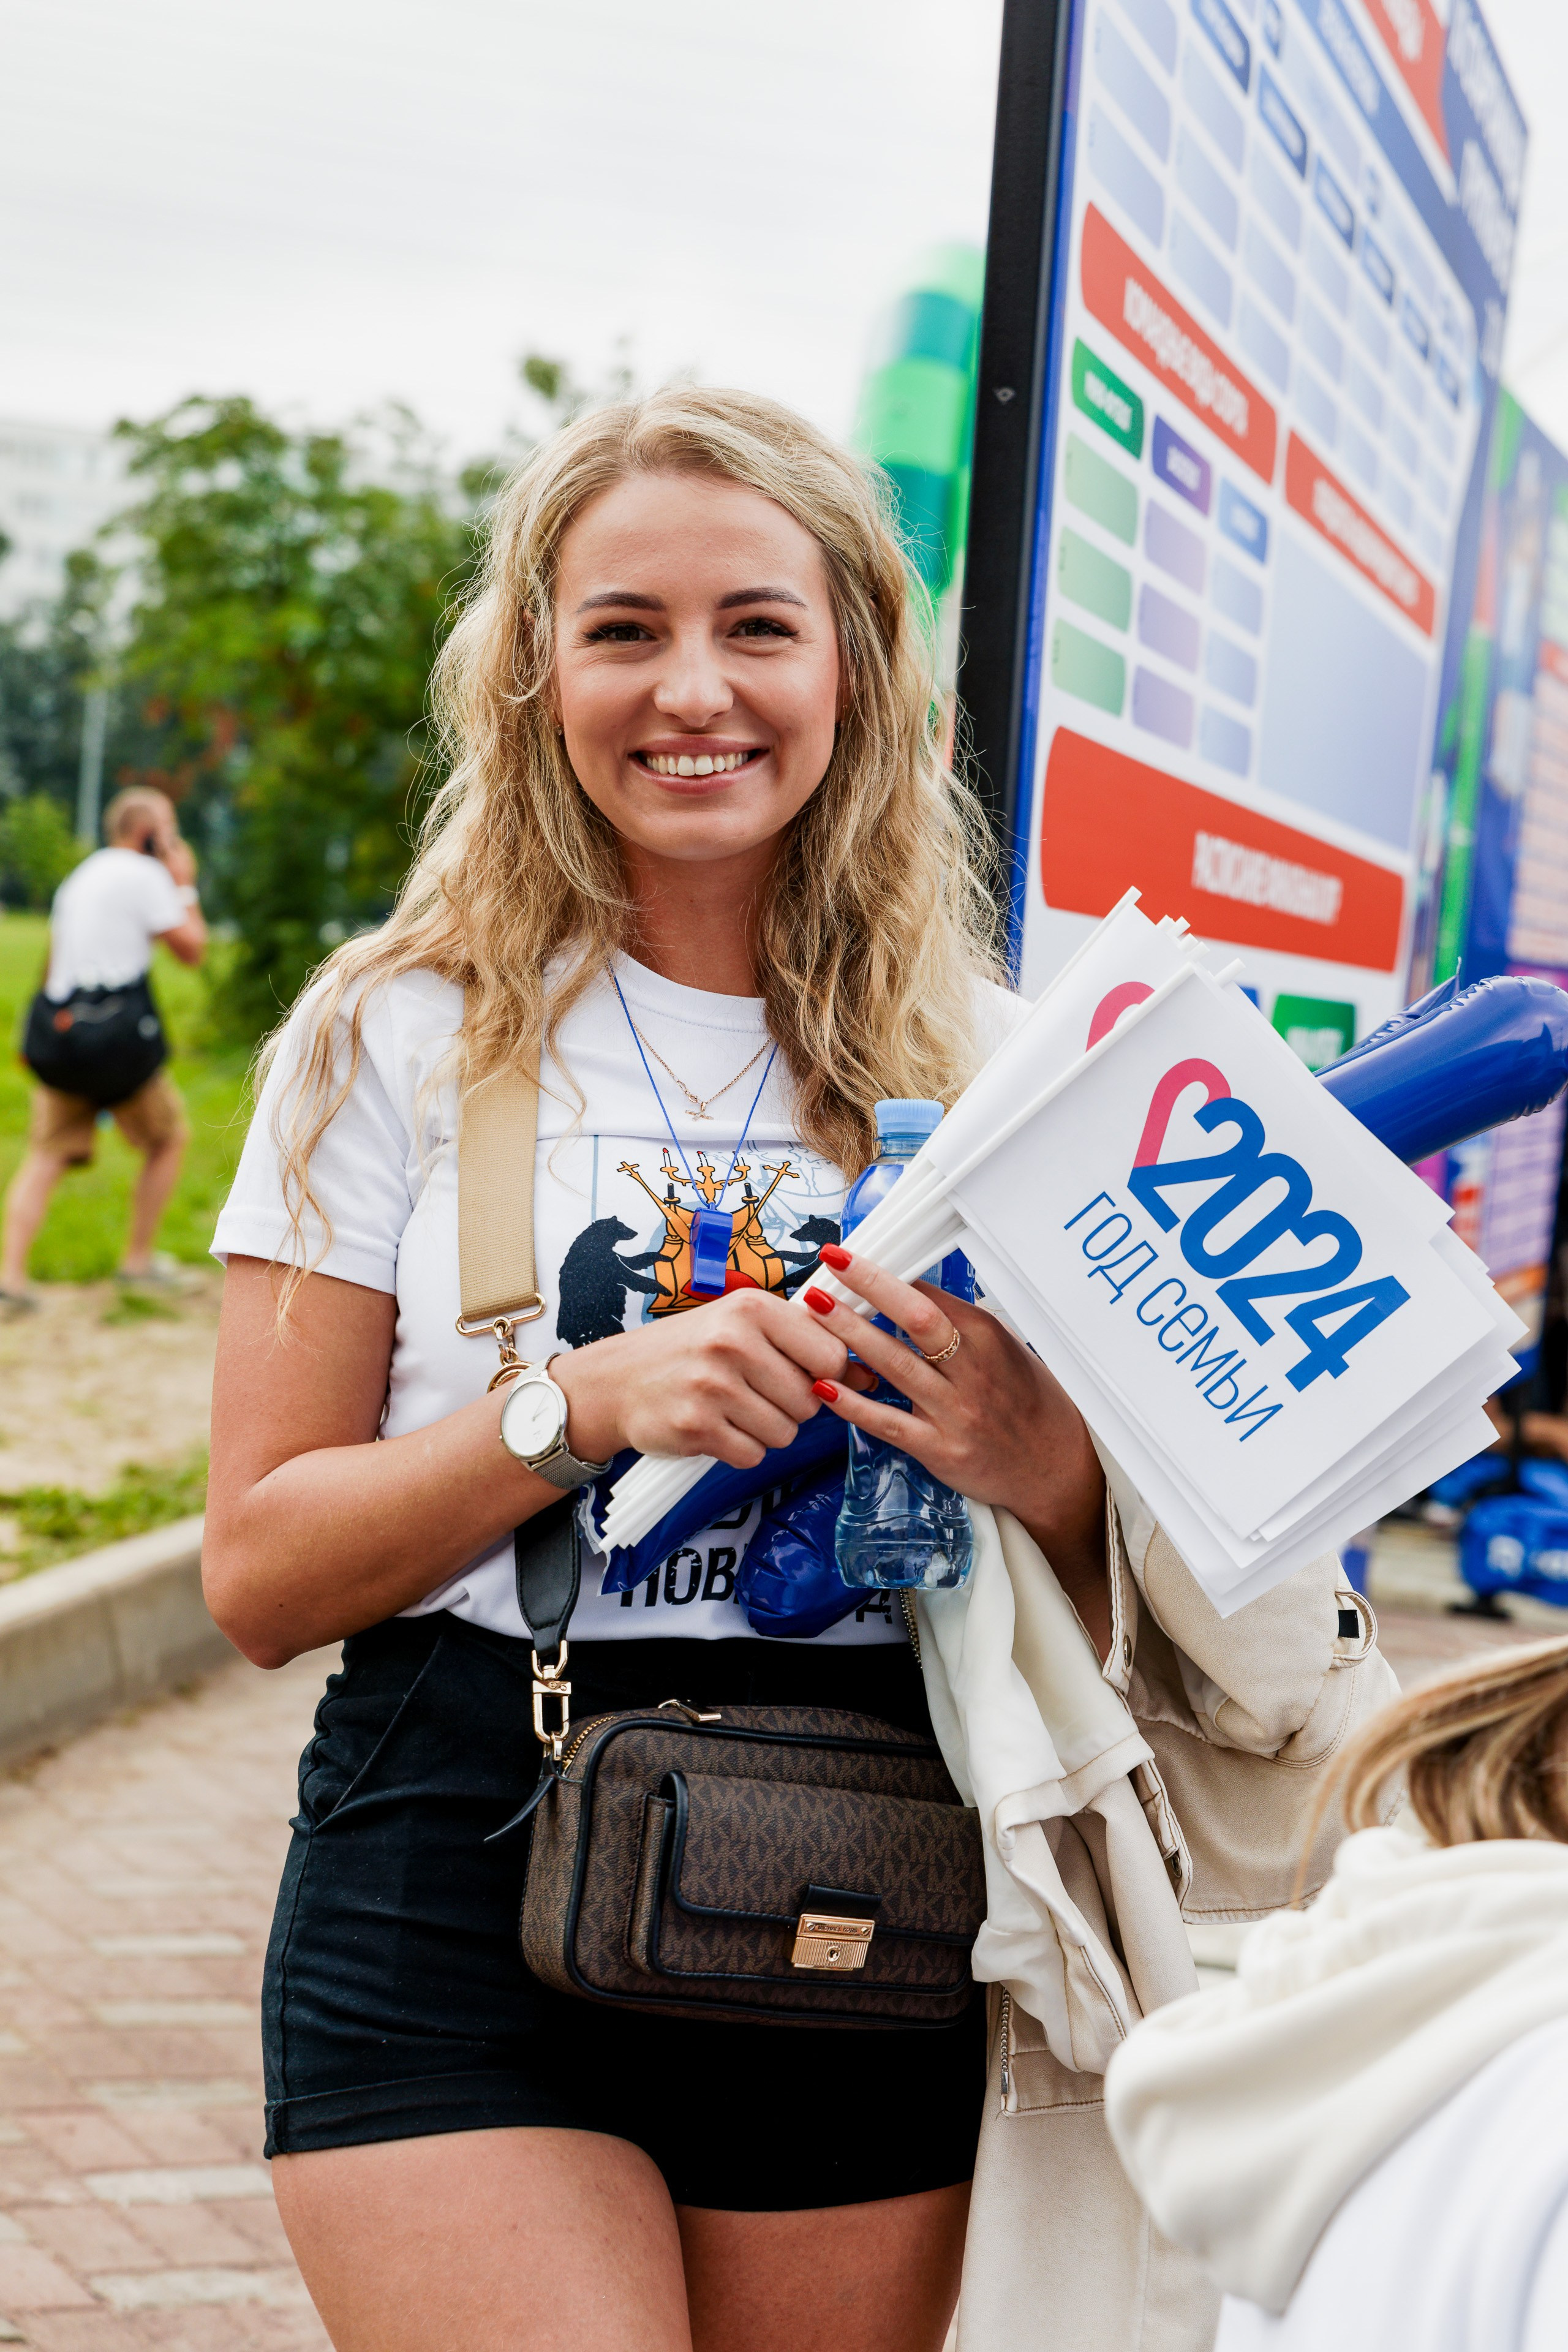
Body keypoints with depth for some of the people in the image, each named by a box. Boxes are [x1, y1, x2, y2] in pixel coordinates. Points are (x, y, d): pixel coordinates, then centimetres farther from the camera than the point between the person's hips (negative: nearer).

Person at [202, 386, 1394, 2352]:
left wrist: (1042, 1473, -14)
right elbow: (259, 1572, -5)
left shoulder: (981, 1070, 4)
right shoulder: (401, 1040, -1)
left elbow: (1102, 1629, 9)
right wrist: (586, 1401, -20)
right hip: (459, 1904, -2)